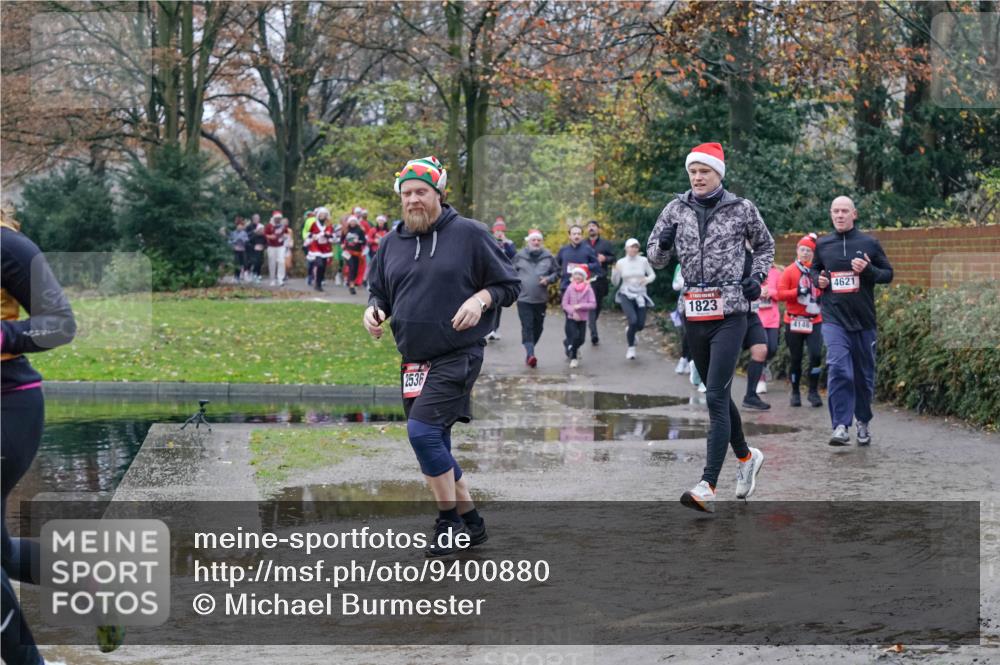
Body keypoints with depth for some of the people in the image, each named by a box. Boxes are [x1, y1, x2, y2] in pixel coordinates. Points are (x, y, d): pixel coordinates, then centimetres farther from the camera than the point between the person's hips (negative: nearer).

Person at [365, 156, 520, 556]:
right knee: (436, 449, 10)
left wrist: (480, 299, -19)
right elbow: (379, 291, 21)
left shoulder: (469, 234, -4)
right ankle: (470, 523, 24)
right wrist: (374, 310, -1)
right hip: (414, 360, 7)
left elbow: (509, 285, 0)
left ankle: (450, 522, -8)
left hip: (457, 355, -7)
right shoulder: (391, 244, 10)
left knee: (422, 431, -21)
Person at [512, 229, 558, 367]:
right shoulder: (520, 256, 2)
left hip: (541, 300, 2)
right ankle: (530, 354, -22)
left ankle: (529, 353, 25)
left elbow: (557, 272, 10)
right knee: (527, 327, -12)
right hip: (524, 299, -2)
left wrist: (548, 279, -8)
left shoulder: (548, 257, 3)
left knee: (537, 327, 9)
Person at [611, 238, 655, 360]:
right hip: (626, 296, -2)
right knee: (633, 320, -22)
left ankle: (629, 331, 37)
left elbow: (653, 274, 8)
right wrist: (615, 271, -17)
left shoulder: (643, 261, -2)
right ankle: (631, 347, -1)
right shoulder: (621, 262, -2)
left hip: (640, 296, 2)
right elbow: (615, 282, 2)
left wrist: (647, 279, -14)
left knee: (640, 324, -2)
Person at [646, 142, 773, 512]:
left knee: (716, 397, -14)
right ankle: (746, 456, 39)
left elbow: (765, 245, 17)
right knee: (718, 394, 16)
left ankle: (708, 487, -19)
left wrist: (757, 276, 1)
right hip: (693, 314, 5)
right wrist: (664, 243, -12)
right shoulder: (677, 209, 6)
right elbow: (655, 259, 10)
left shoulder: (741, 209, 0)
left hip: (729, 313, -4)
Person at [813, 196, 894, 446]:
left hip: (864, 319, 0)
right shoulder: (822, 245, 7)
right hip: (833, 318, 0)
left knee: (864, 375, 10)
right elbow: (814, 270, 23)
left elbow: (888, 274, 5)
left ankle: (863, 421, 31)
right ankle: (841, 426, -19)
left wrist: (868, 270, -14)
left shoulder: (869, 243, 2)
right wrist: (818, 279, 0)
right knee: (838, 369, -18)